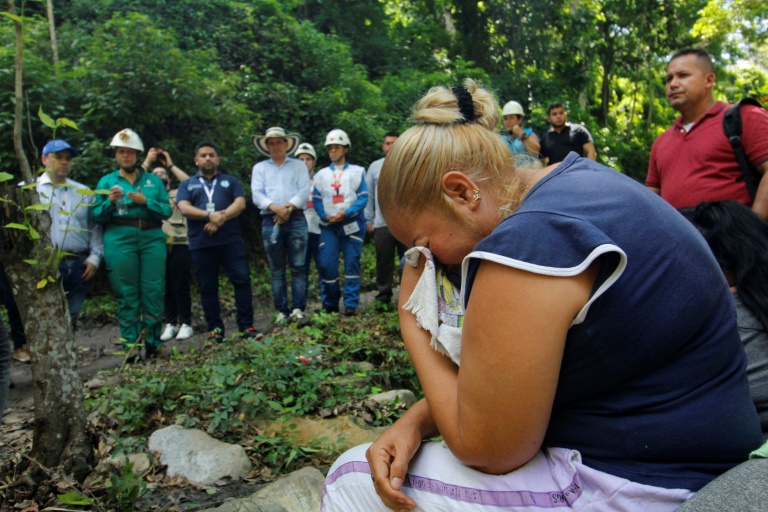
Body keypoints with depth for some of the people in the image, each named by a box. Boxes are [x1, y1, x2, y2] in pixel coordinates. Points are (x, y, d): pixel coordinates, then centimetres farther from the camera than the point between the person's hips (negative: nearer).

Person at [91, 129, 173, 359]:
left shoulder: (154, 180, 15)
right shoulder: (106, 181, 13)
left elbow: (167, 210, 5)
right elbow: (95, 215, 7)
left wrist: (146, 201, -10)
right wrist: (110, 202, -10)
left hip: (152, 239, 1)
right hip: (119, 240, -1)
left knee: (153, 292, -1)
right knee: (127, 295, 0)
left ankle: (154, 344, 8)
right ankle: (131, 346, 6)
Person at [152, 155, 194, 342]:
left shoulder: (178, 194, 15)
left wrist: (171, 165, 3)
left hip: (180, 245, -2)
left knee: (181, 286, -4)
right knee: (165, 287, 4)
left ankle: (186, 324, 3)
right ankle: (170, 324, 11)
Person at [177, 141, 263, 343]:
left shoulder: (230, 181, 17)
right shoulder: (187, 185, 16)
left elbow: (240, 203, 1)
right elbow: (184, 208, -2)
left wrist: (221, 218, -16)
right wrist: (210, 216, -19)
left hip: (231, 241, 0)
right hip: (201, 244, 1)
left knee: (242, 280, -7)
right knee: (208, 287, 5)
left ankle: (246, 325, 1)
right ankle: (215, 329, 13)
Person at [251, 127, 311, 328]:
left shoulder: (298, 165, 15)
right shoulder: (259, 168, 17)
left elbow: (304, 192, 1)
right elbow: (257, 194, 3)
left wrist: (289, 207, -15)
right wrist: (274, 207, -16)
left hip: (296, 220, -1)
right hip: (270, 221, 1)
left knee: (298, 267, -5)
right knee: (277, 271, 2)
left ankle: (298, 309, -2)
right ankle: (281, 311, 5)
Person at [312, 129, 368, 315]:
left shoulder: (357, 172, 8)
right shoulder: (321, 174, 17)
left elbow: (363, 197, -1)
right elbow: (316, 199, 10)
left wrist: (346, 213, -15)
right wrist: (325, 216, -8)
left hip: (352, 223, -2)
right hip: (329, 225, 2)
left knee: (352, 262, -4)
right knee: (327, 264, -5)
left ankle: (351, 303, -1)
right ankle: (329, 304, 7)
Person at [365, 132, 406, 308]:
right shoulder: (375, 167, 11)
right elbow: (368, 196, 11)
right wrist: (369, 220, 6)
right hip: (382, 224, 1)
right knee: (384, 263, 4)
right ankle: (383, 298, 14)